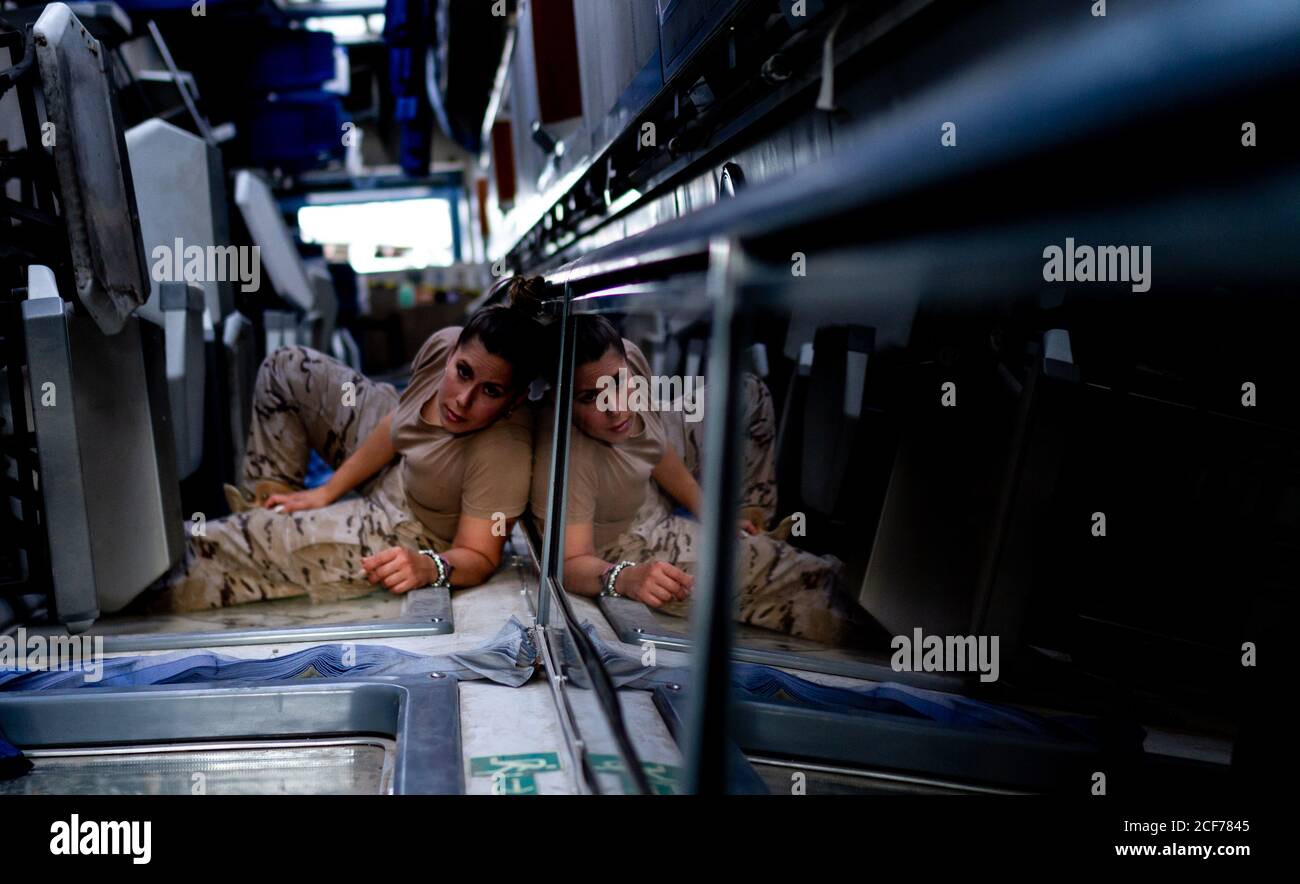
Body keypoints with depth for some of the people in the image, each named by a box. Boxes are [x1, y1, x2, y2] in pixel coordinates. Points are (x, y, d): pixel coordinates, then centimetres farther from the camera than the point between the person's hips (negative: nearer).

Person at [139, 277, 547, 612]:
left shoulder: (503, 452, -39)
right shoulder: (444, 344, -21)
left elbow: (479, 557, -28)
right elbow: (398, 423, -4)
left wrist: (429, 567, -49)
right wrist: (327, 492, -1)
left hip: (403, 532, -7)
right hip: (390, 463, 8)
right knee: (286, 368, 16)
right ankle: (271, 500, 26)